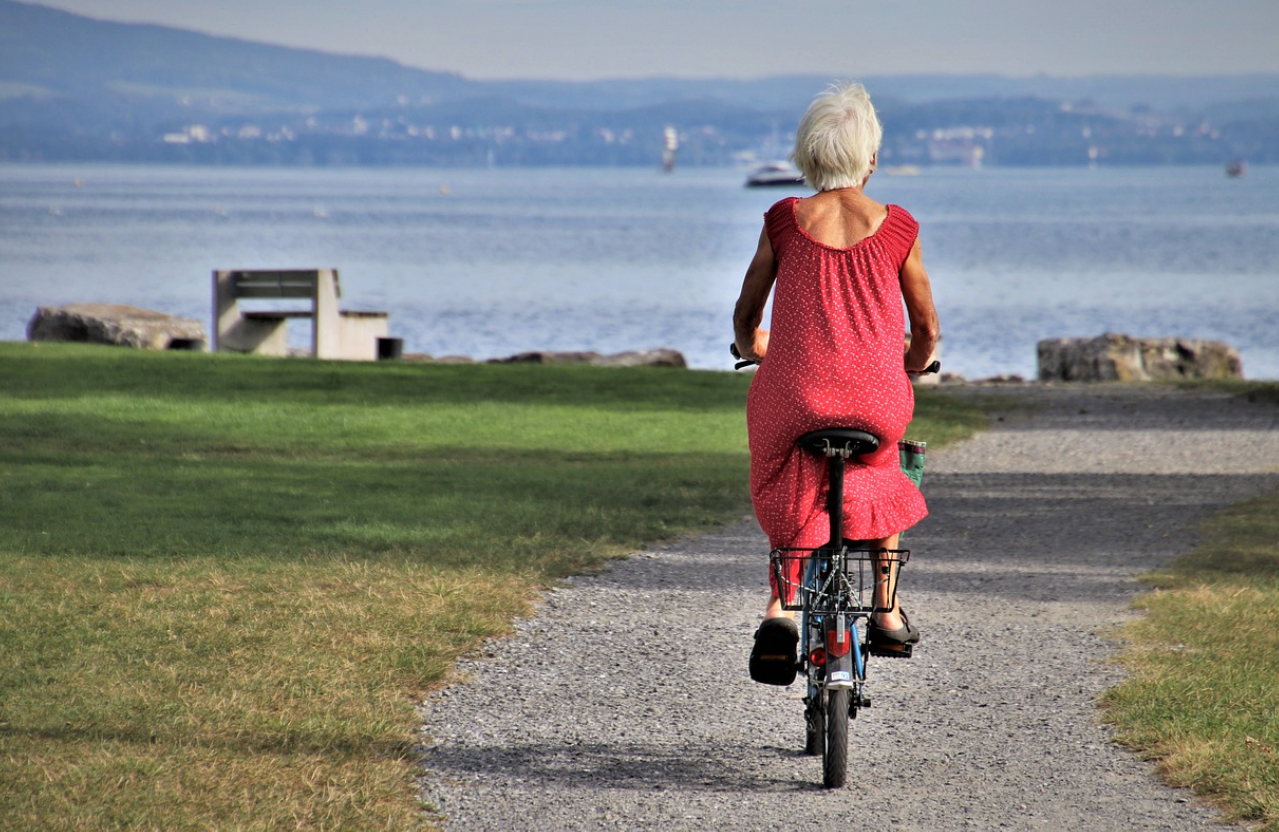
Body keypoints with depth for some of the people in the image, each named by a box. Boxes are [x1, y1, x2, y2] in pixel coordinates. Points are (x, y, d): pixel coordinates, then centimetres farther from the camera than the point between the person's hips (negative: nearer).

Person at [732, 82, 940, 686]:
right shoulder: (896, 229, 1)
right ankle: (888, 612, 29)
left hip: (793, 399, 0)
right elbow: (927, 330, 10)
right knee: (879, 475, 33)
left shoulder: (784, 221, 2)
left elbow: (745, 318, 12)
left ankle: (779, 607, 3)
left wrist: (751, 349, 35)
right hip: (877, 400, 0)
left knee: (790, 494, 26)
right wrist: (912, 367, 33)